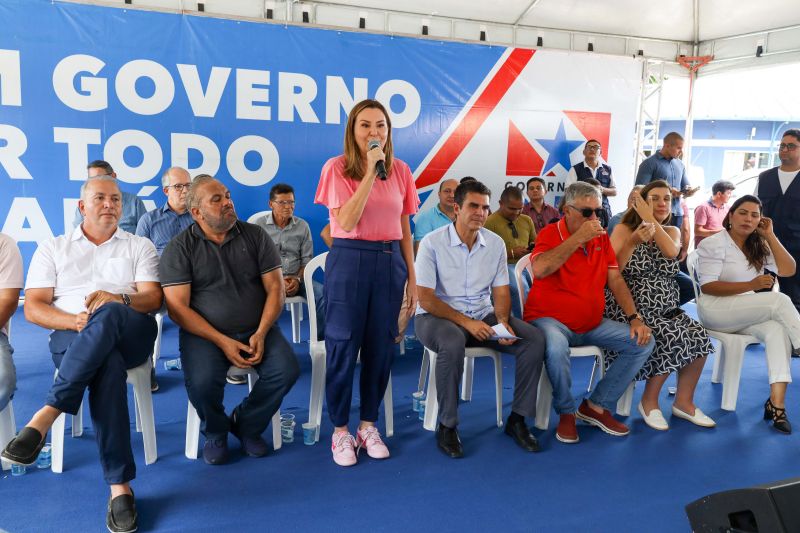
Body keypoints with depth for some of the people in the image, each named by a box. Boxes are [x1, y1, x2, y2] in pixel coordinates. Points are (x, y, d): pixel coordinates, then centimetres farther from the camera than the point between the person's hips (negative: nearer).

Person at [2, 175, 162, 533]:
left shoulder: (140, 246, 19)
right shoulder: (52, 249, 20)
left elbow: (154, 299, 5)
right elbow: (33, 308, 9)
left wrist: (118, 300, -18)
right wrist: (75, 321, -12)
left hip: (130, 333, 0)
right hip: (72, 337, 0)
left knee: (109, 315, -39)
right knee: (107, 365, -38)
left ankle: (45, 415, -39)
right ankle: (120, 486, -38)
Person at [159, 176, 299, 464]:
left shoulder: (255, 235, 5)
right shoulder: (180, 248, -1)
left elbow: (275, 288, 1)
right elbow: (177, 307, -7)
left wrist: (261, 334, -13)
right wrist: (222, 342, -16)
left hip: (256, 329, 2)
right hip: (204, 333, -2)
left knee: (287, 369, -22)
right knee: (202, 382, -30)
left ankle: (247, 425, 8)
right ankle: (216, 432, 7)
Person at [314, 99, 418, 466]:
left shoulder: (400, 170, 7)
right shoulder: (337, 167, -4)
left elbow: (404, 229, 11)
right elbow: (346, 222, -17)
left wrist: (412, 277, 8)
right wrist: (370, 172, -19)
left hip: (390, 262, 4)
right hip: (349, 261, -3)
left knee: (381, 346, 8)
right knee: (344, 346, 1)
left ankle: (368, 425, 25)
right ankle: (340, 430, 18)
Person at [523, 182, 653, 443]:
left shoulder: (601, 237, 9)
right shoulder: (550, 234, -9)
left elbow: (615, 280, 7)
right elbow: (540, 269, -29)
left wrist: (634, 318, -5)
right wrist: (578, 238, -26)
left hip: (592, 323, 7)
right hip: (550, 320, -6)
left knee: (643, 341, -6)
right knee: (556, 347, -38)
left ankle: (596, 405, 3)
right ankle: (566, 412, -9)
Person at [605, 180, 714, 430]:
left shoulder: (672, 231, 12)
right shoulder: (624, 230, -2)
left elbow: (671, 251, -14)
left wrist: (650, 219, -13)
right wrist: (633, 242, -24)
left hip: (666, 310, 6)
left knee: (699, 336, -18)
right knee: (673, 339, -26)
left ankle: (684, 402, 1)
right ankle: (649, 401, -5)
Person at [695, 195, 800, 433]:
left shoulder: (759, 246, 15)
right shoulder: (713, 243, -6)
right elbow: (707, 286, -14)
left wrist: (770, 235, -1)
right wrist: (751, 285, -24)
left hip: (748, 314, 6)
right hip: (715, 310, -5)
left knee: (778, 330, -28)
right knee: (780, 300, -25)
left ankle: (777, 403, -30)